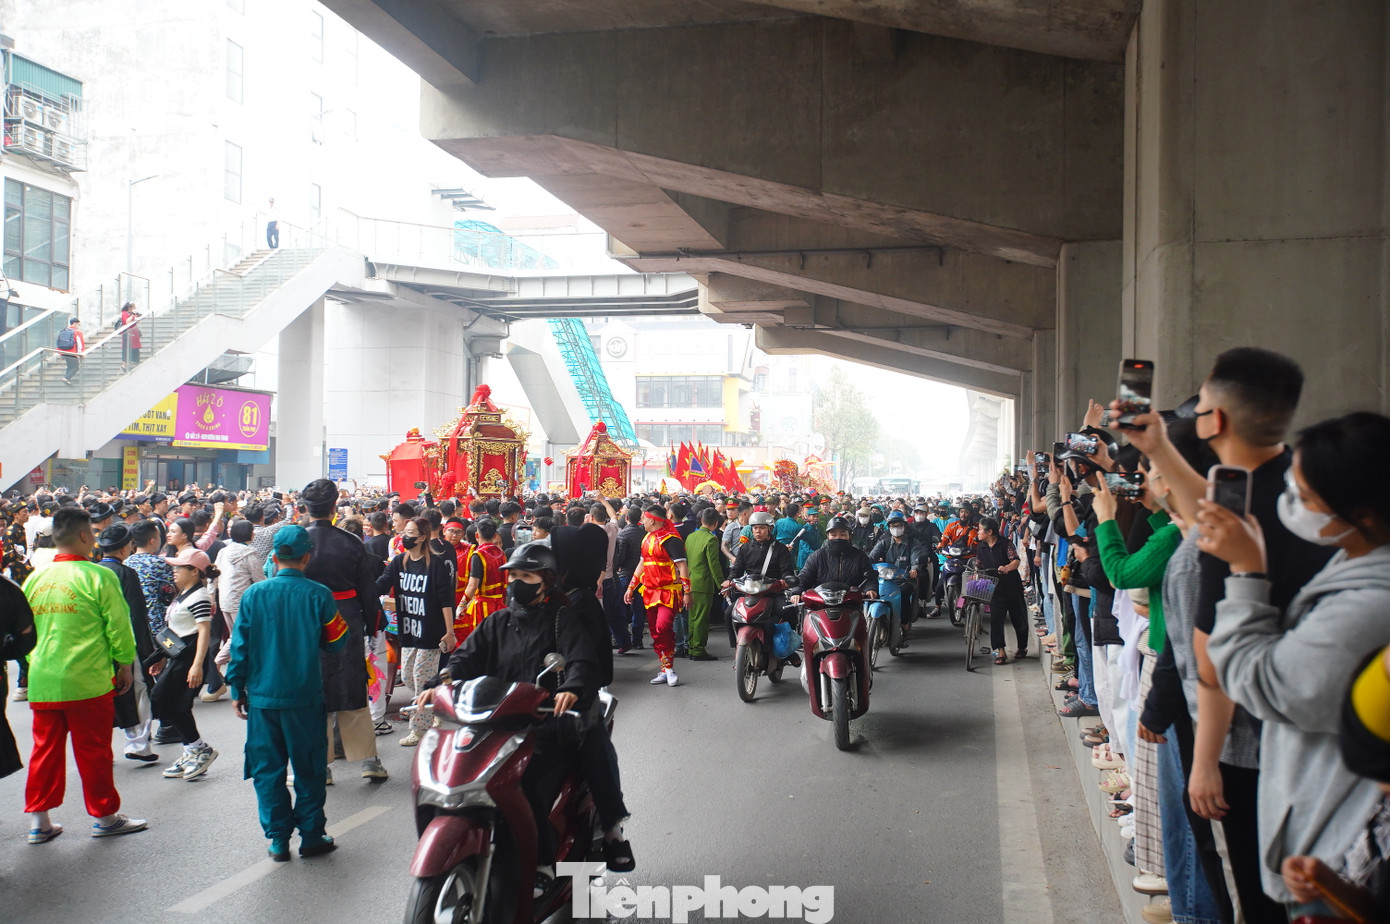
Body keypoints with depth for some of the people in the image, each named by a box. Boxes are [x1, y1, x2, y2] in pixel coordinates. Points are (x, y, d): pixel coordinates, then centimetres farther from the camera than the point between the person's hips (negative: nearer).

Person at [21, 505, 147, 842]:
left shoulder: (35, 579, 6)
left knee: (45, 750, 13)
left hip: (42, 682, 5)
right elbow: (118, 626, -8)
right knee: (93, 751, 5)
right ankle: (104, 817, 17)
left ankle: (38, 820, 18)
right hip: (87, 681, -5)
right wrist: (125, 665, 5)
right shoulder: (98, 576, -10)